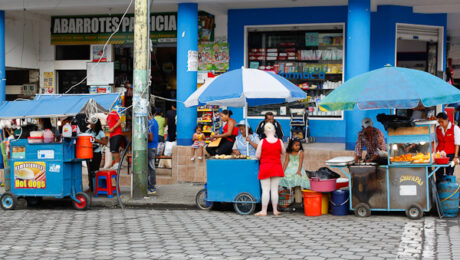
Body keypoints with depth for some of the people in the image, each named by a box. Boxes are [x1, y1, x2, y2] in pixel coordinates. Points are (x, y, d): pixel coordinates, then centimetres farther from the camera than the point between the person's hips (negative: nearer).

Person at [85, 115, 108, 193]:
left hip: (97, 154, -5)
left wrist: (95, 140, -22)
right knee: (90, 171, 8)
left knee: (95, 171, -5)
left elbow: (105, 142, -15)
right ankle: (91, 187, 16)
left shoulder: (100, 132, -6)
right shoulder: (88, 131, 10)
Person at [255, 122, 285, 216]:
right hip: (276, 168, 2)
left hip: (265, 167, -2)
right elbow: (283, 152, 11)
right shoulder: (279, 142, -4)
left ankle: (264, 210, 0)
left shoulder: (262, 142, -9)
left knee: (265, 190, -1)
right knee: (274, 189, 7)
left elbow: (257, 156, -6)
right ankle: (275, 210, 11)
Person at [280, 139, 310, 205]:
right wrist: (283, 171, -5)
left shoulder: (300, 152, 3)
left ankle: (298, 200, -19)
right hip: (289, 170, 2)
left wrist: (299, 171, -18)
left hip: (297, 170, -2)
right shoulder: (288, 153, 9)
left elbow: (300, 162, -6)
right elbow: (286, 162, 6)